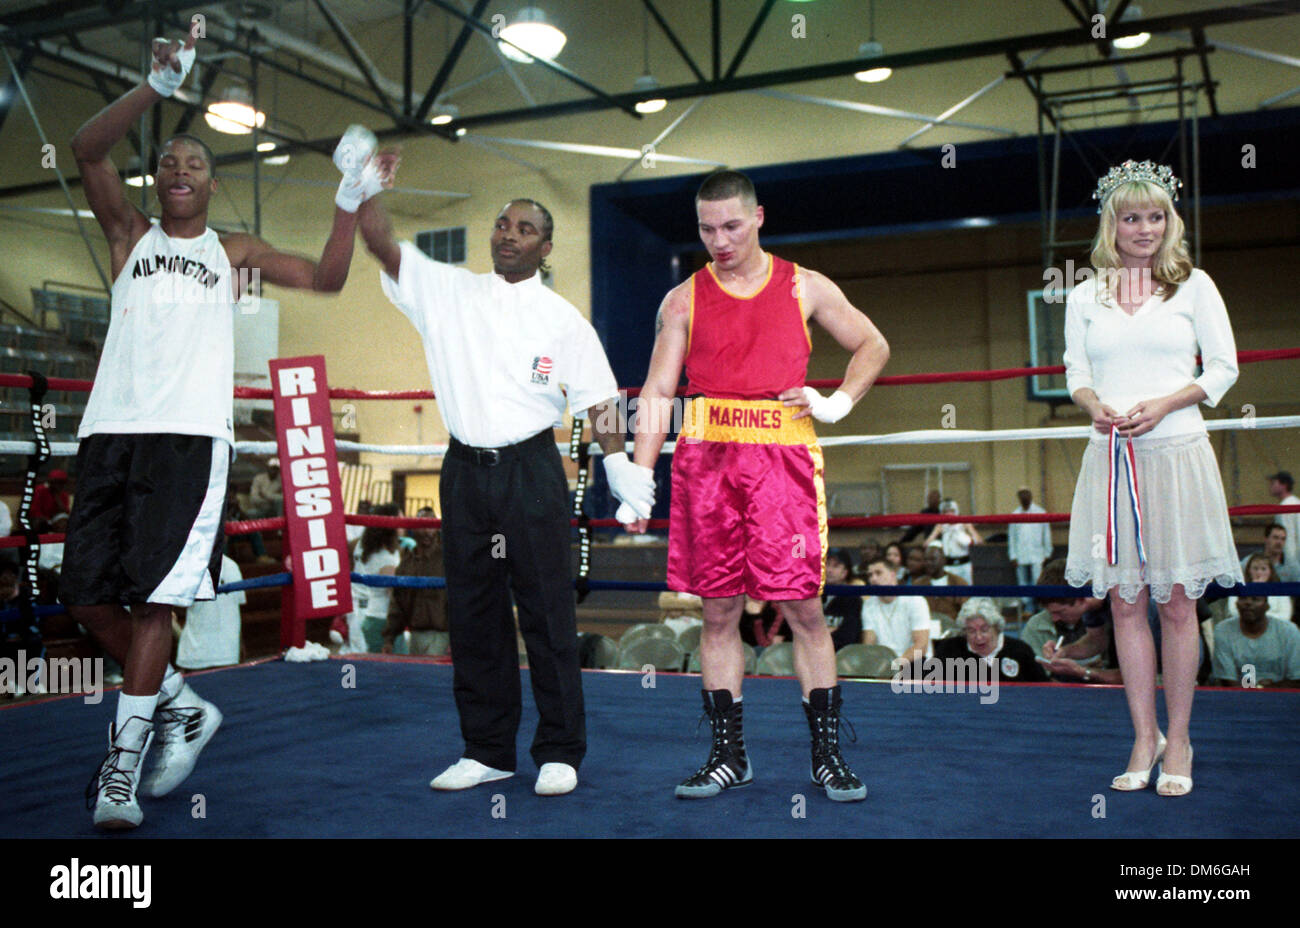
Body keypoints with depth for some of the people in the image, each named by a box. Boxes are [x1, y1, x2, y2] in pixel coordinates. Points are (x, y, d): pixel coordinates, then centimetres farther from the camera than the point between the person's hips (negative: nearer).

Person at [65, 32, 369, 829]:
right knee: (88, 595, -2)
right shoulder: (130, 234, 19)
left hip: (191, 435, -2)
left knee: (152, 595, -10)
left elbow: (326, 278, 16)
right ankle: (185, 709, 17)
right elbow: (88, 149, 4)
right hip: (110, 429, 2)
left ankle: (123, 761, -1)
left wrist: (349, 202, 5)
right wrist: (159, 87, -7)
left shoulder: (235, 251, 20)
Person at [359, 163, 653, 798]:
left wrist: (624, 473, -6)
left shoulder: (562, 318, 3)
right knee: (473, 613, 8)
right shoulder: (449, 292, 9)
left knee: (546, 611, -1)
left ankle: (559, 752, 11)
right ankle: (487, 751, 20)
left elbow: (598, 401, 2)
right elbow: (379, 241, 6)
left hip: (531, 467, -3)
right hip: (465, 467, 3)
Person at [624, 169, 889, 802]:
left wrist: (837, 404, 5)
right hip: (706, 462, 1)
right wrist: (638, 479, -1)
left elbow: (873, 347, 21)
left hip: (783, 459, -1)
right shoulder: (683, 300, 10)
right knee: (718, 611, 4)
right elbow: (657, 394, 7)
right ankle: (728, 755, 15)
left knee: (803, 608, -3)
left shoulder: (806, 288, 10)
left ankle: (827, 755, 9)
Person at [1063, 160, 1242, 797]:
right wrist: (1095, 406, -11)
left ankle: (1178, 742, 15)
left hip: (1175, 452, -2)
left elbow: (1223, 368, 3)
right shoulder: (1085, 295, 10)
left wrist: (1162, 405, -12)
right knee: (1125, 601, 4)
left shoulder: (1193, 285, 4)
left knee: (1176, 603, 3)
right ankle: (1144, 739, 15)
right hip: (1111, 457, 2)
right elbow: (1076, 374, 12)